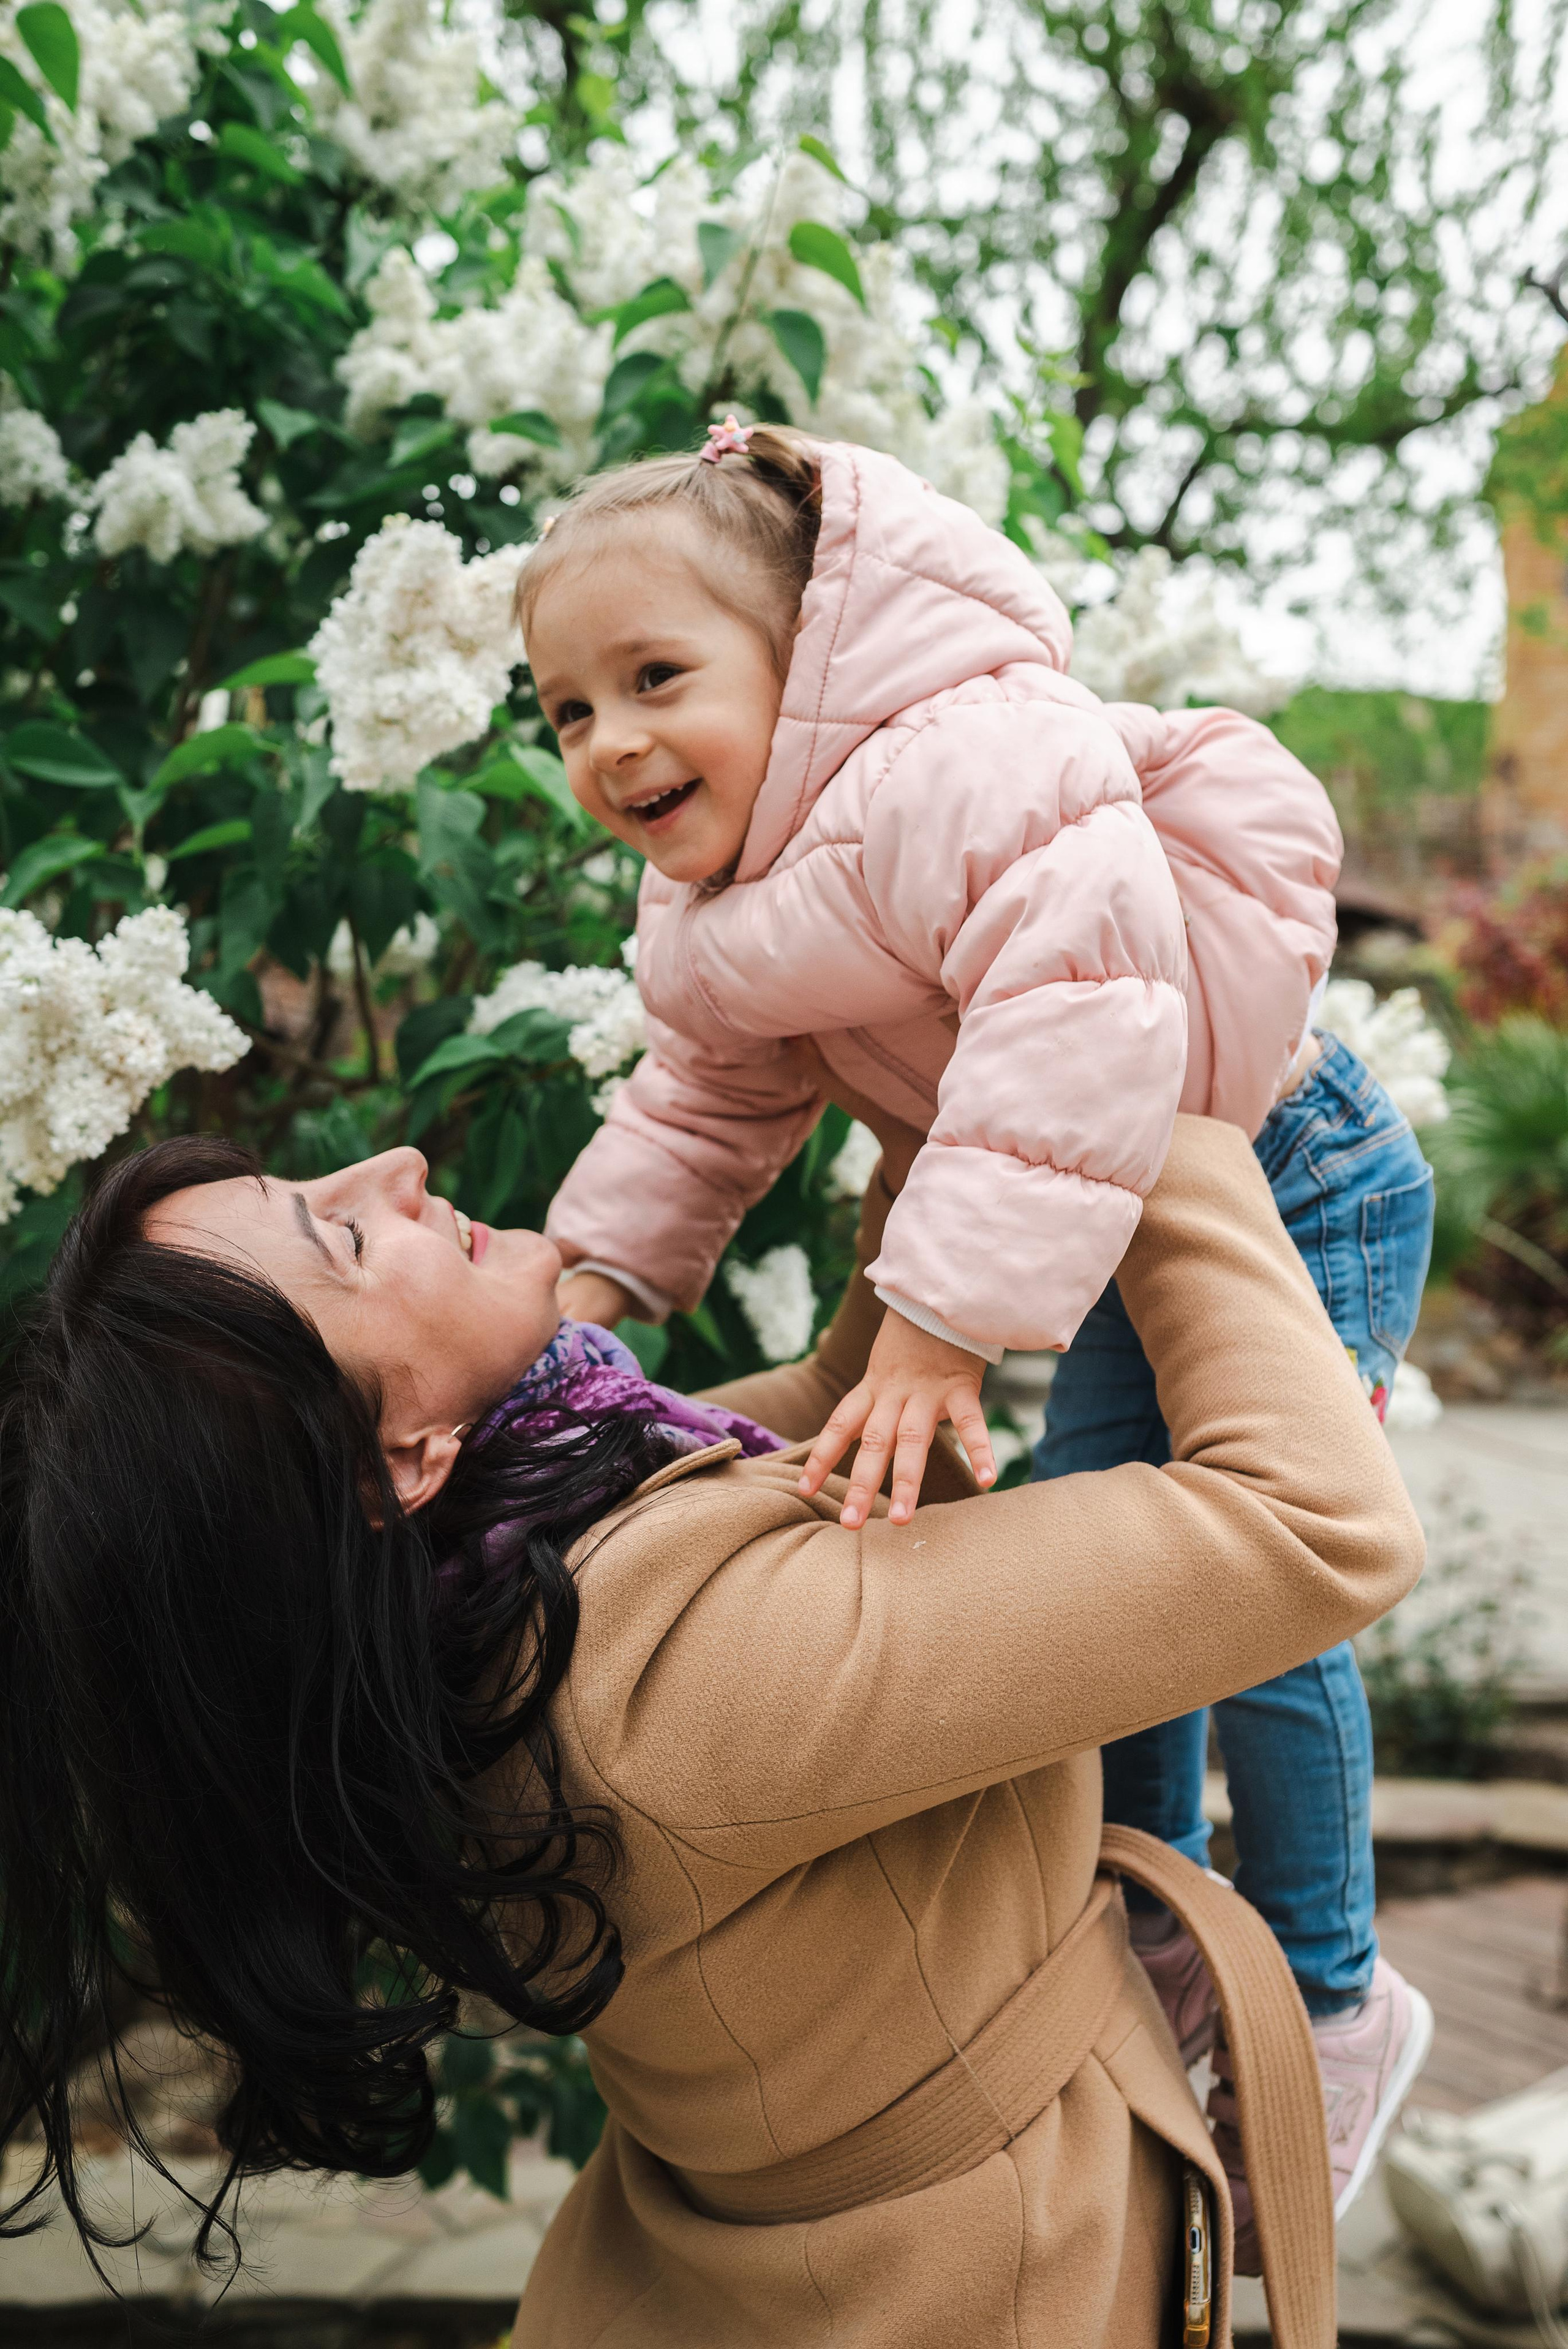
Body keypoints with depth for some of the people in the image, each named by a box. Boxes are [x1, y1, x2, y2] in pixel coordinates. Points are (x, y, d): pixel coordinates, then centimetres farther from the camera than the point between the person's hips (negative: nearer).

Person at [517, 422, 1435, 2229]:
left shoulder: (961, 770, -32)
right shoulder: (718, 920, 1)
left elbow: (1077, 1022, -42)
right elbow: (709, 1111, 10)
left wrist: (945, 1326, -45)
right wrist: (589, 1278, -6)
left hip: (1298, 1190, -9)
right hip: (1140, 1220, 9)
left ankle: (1332, 1999, 15)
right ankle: (1161, 1931, 32)